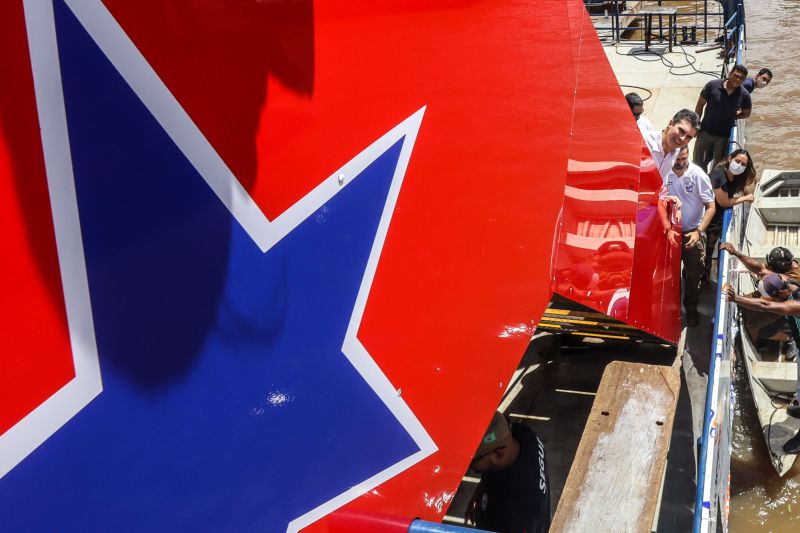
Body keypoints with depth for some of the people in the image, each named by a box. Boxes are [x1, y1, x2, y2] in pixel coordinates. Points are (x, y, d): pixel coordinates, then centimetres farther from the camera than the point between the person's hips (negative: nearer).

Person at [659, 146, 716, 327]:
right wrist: (668, 228, -14)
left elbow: (710, 207, -14)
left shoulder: (698, 175, -19)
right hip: (670, 231, 1)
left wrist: (698, 231, -24)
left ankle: (691, 308, 32)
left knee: (693, 274, 12)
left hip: (693, 232, -1)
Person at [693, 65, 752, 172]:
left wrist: (731, 116, -5)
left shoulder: (744, 95, -12)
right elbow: (700, 104, -5)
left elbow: (746, 113, 6)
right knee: (698, 161, 11)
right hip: (705, 131, 0)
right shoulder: (712, 85, -16)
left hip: (724, 136, 1)